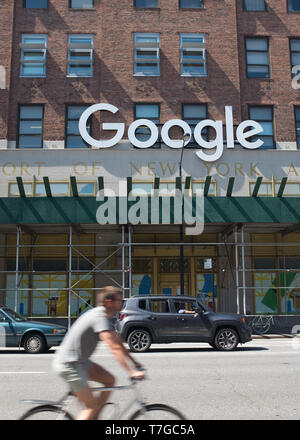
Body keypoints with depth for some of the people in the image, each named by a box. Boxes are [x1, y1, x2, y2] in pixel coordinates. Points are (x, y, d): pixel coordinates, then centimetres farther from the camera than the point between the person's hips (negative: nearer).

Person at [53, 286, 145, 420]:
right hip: (68, 365, -10)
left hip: (80, 361, 10)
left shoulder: (104, 316, 9)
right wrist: (131, 372, -28)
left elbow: (119, 342, 15)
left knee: (110, 380, 9)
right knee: (92, 406, -6)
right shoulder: (99, 317, -22)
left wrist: (134, 362, 15)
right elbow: (115, 348, -28)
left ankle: (94, 418, 16)